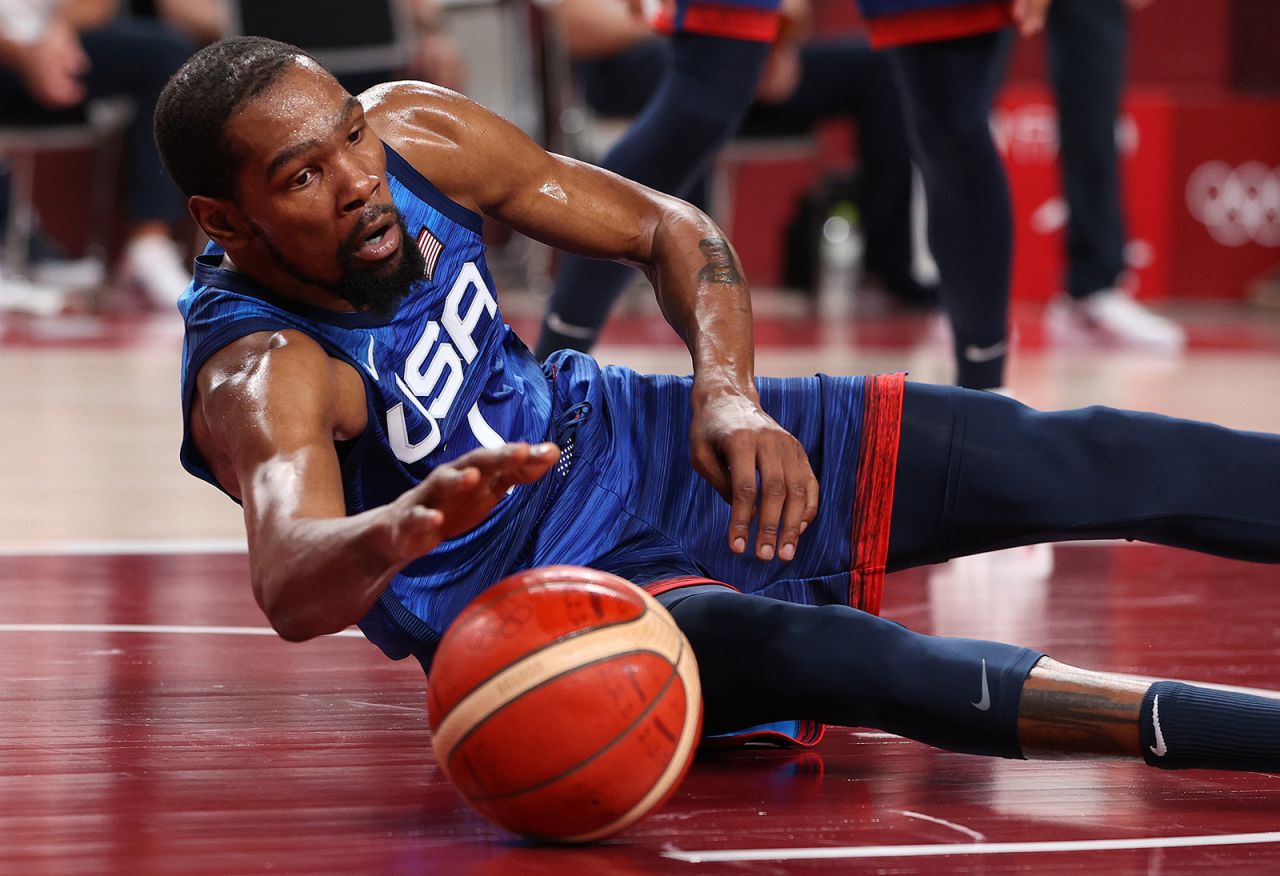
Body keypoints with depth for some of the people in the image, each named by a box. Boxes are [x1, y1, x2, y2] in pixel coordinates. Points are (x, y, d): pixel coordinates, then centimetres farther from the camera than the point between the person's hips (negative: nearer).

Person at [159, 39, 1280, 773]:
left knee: (1084, 463, -5)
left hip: (631, 445, 6)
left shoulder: (416, 132, -10)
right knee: (838, 658, -35)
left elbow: (667, 229, -1)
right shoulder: (257, 377, -28)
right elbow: (291, 587, -48)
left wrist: (728, 396, -20)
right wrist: (405, 525, -71)